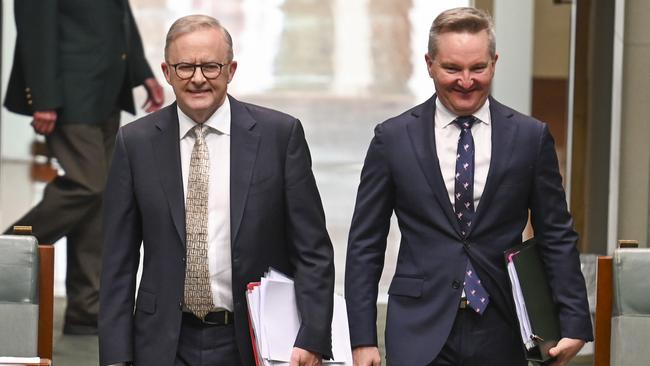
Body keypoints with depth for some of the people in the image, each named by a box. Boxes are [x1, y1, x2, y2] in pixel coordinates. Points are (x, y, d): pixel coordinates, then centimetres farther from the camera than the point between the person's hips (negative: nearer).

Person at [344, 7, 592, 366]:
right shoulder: (393, 138, 2)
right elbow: (365, 245, 4)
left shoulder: (531, 137, 4)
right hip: (420, 335, -1)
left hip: (501, 335, 1)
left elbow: (557, 238, 7)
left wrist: (574, 323, -2)